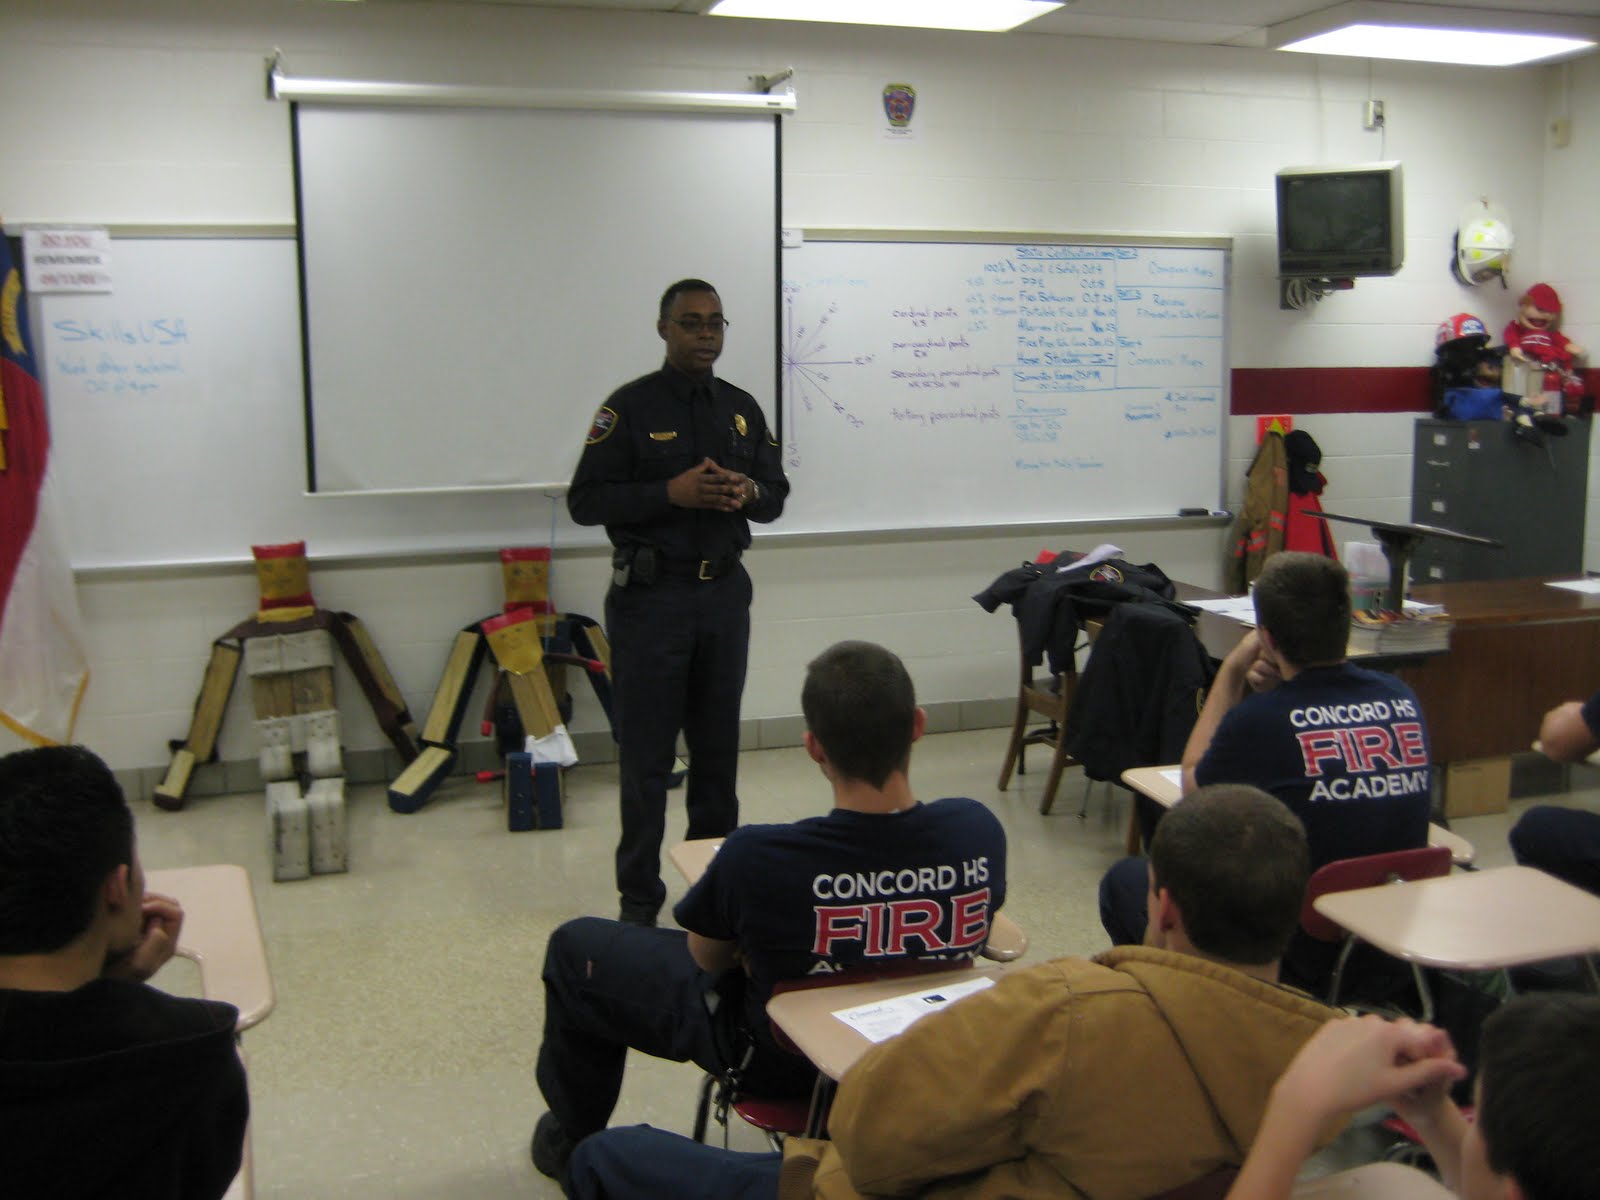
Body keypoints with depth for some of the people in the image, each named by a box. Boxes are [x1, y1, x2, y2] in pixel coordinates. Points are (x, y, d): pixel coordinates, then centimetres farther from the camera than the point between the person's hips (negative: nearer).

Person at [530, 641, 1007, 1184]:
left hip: (781, 1060, -4)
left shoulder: (756, 857, -36)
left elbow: (706, 957, -13)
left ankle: (573, 1138, 37)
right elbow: (977, 934, -3)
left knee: (575, 947, 14)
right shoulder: (979, 831, -26)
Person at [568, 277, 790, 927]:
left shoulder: (742, 408, 10)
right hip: (651, 597, -5)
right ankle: (639, 898, 12)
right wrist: (672, 492, -21)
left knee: (718, 746, 13)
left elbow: (776, 495, 13)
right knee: (647, 753, 1)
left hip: (725, 594, 5)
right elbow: (585, 500, -10)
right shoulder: (631, 406, -6)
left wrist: (748, 492, -10)